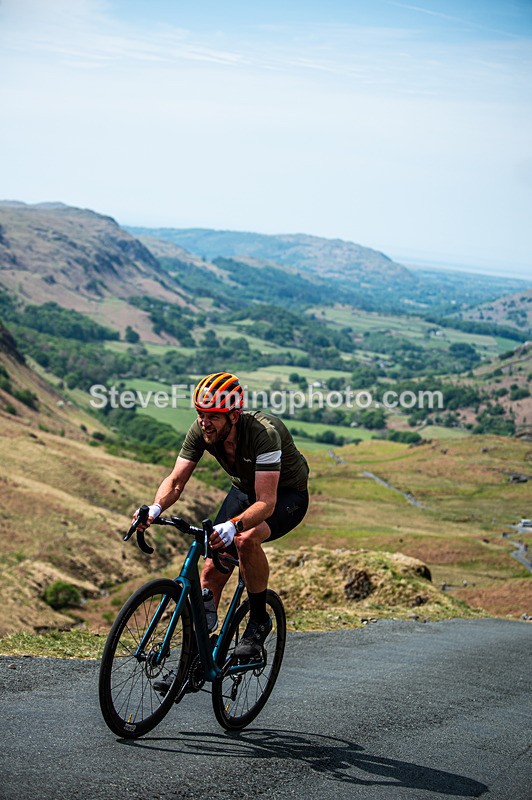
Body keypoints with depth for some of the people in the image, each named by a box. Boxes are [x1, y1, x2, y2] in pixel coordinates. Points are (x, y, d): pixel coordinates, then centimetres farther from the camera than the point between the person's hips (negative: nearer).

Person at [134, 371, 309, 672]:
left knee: (245, 540, -35)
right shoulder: (201, 431, -20)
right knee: (212, 569, -5)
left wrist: (234, 525, -60)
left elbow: (266, 503, -42)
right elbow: (176, 481, -17)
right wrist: (156, 508, -39)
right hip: (244, 489, 6)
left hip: (286, 494, -6)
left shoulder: (263, 433, -37)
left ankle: (260, 621, -14)